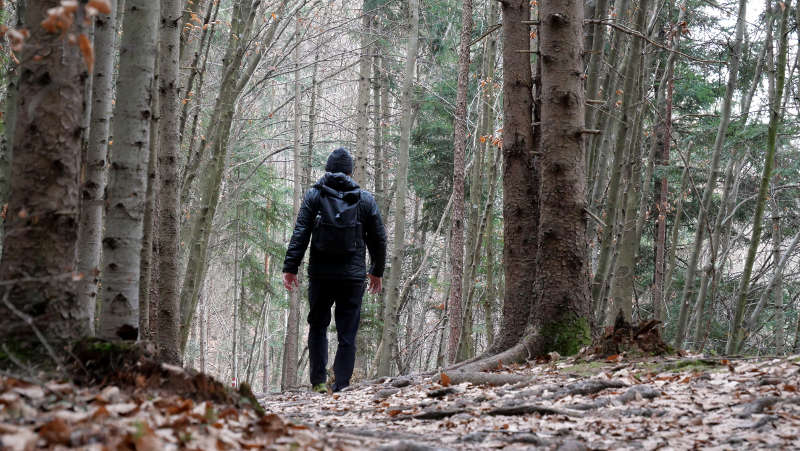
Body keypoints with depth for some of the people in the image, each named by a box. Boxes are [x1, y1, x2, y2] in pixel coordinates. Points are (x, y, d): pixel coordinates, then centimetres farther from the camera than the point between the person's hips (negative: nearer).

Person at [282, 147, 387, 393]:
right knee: (347, 334, 4)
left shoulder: (314, 195, 1)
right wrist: (377, 271, 22)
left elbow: (300, 234, -5)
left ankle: (318, 381, 5)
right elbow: (378, 239, 10)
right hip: (353, 277, 0)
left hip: (320, 274, 0)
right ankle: (341, 387, -1)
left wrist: (290, 267, -4)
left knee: (318, 327, 14)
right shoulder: (365, 200, 5)